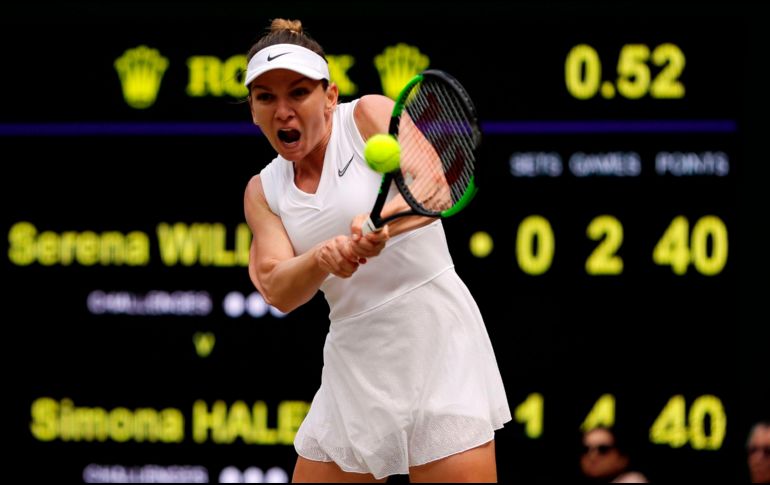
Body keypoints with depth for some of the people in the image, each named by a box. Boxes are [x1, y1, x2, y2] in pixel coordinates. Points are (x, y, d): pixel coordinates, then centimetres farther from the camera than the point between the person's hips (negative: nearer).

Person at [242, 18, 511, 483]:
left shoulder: (370, 115, -4)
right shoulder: (263, 191, 9)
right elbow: (277, 291, -6)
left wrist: (383, 222, -42)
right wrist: (323, 259, -28)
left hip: (435, 344, -5)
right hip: (353, 366, 5)